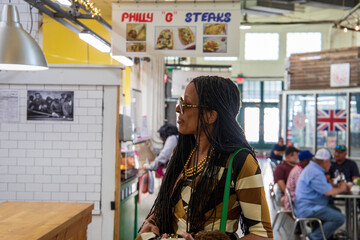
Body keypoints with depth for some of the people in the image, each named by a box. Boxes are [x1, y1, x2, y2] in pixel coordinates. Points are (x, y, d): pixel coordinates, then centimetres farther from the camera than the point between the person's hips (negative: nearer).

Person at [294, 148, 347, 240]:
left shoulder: (311, 168, 17)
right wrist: (341, 189, -2)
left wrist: (337, 187, 12)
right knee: (339, 218, -19)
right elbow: (328, 192, -22)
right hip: (308, 209, -12)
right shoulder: (315, 173, -19)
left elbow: (324, 187, 27)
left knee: (336, 211, 22)